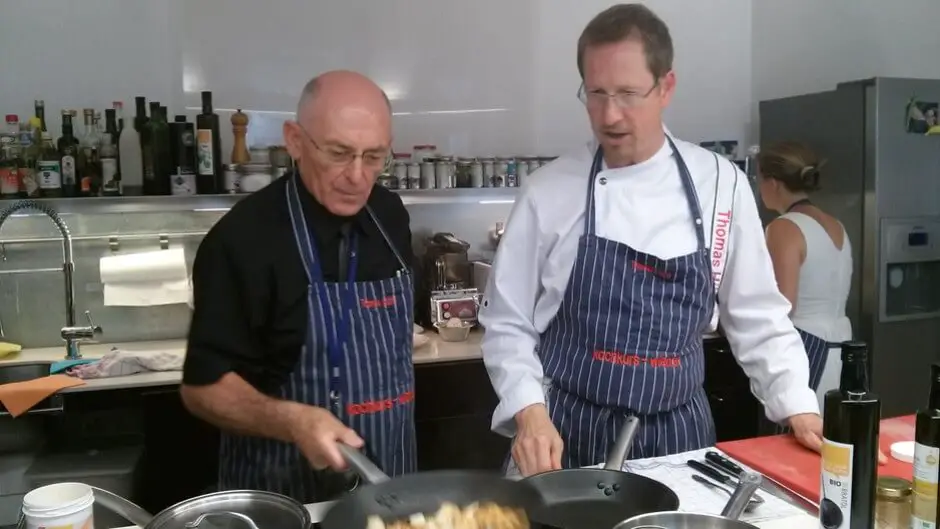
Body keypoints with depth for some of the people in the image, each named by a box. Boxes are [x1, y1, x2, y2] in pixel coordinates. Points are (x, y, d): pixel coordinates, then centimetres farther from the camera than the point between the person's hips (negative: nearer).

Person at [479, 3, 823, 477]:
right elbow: (508, 324, -4)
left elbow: (756, 316, 5)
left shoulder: (721, 184, -3)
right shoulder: (548, 191, -8)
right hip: (571, 435, -1)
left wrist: (799, 406, -2)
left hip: (679, 434, 2)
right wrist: (531, 413, -16)